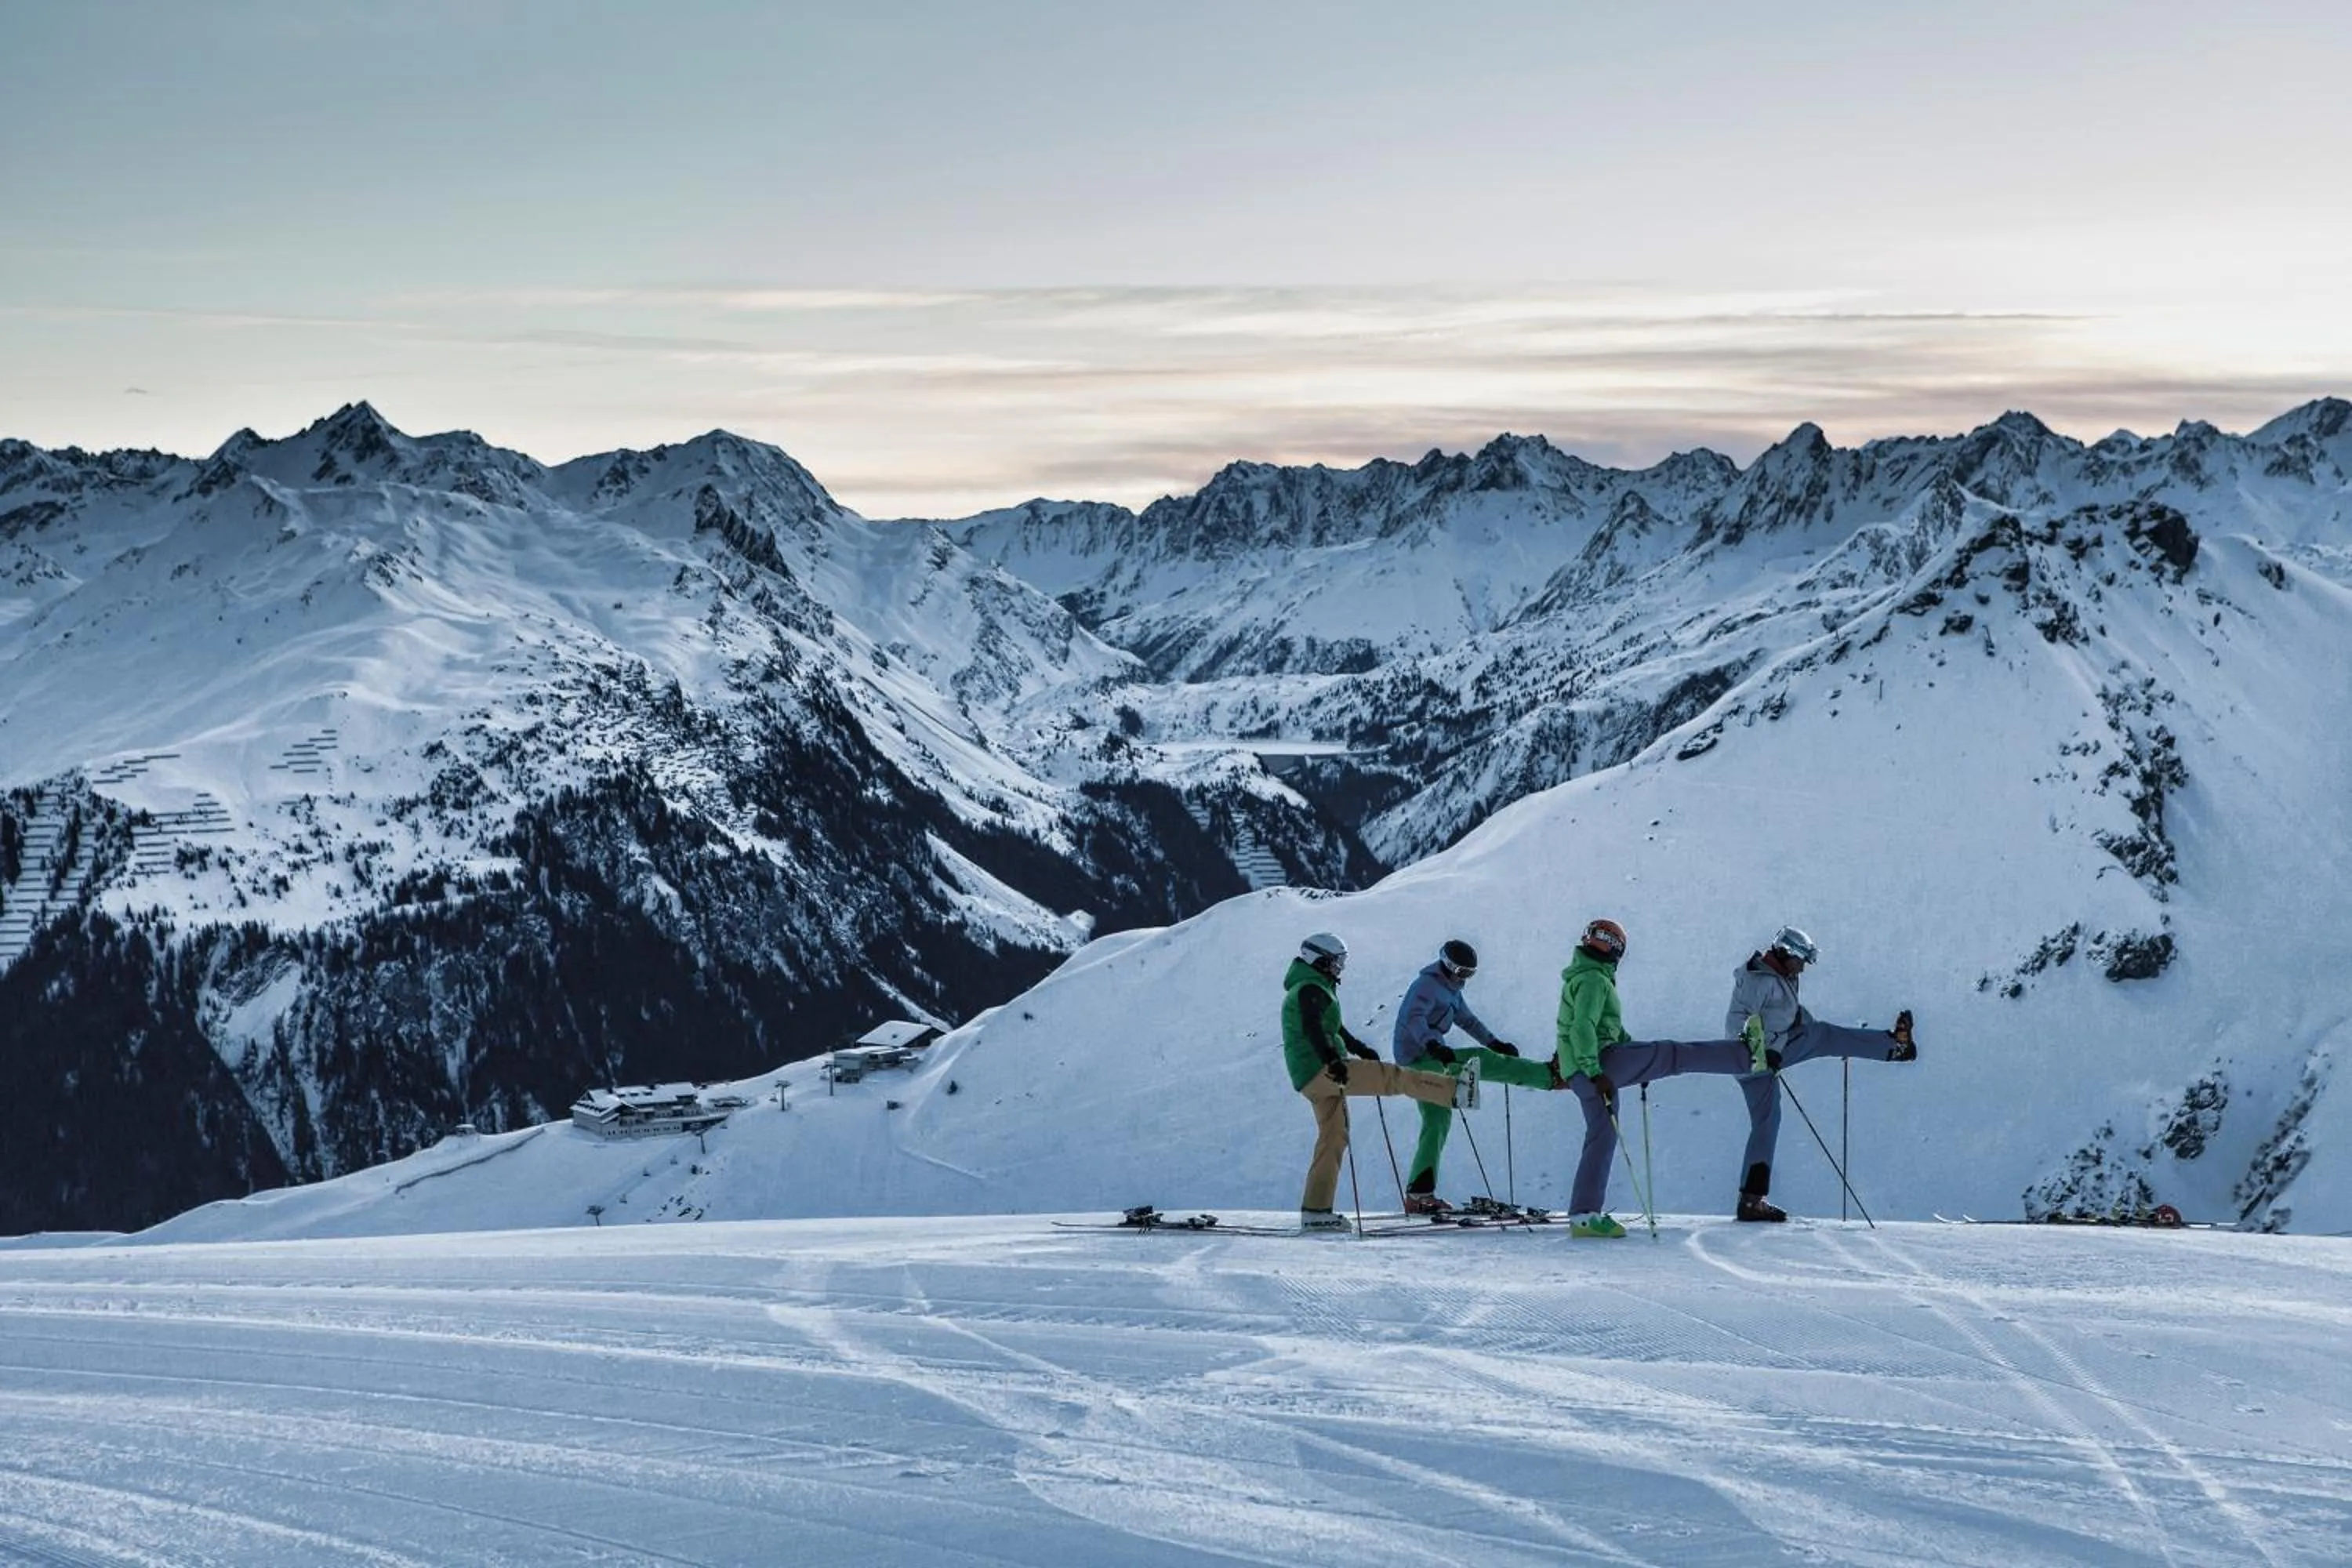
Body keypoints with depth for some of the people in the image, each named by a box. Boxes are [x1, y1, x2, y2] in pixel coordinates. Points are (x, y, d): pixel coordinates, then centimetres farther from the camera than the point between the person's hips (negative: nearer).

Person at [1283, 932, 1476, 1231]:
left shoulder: (1313, 990, 24)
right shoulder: (1311, 990, -10)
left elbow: (1332, 1027, 38)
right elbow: (1312, 1029, -27)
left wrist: (1359, 1049, 44)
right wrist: (1332, 1061, -39)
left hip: (1312, 1079, 10)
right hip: (1321, 1070, -10)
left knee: (1333, 1138, 9)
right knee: (1392, 1077, -13)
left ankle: (1315, 1210, 6)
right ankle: (1455, 1091, -20)